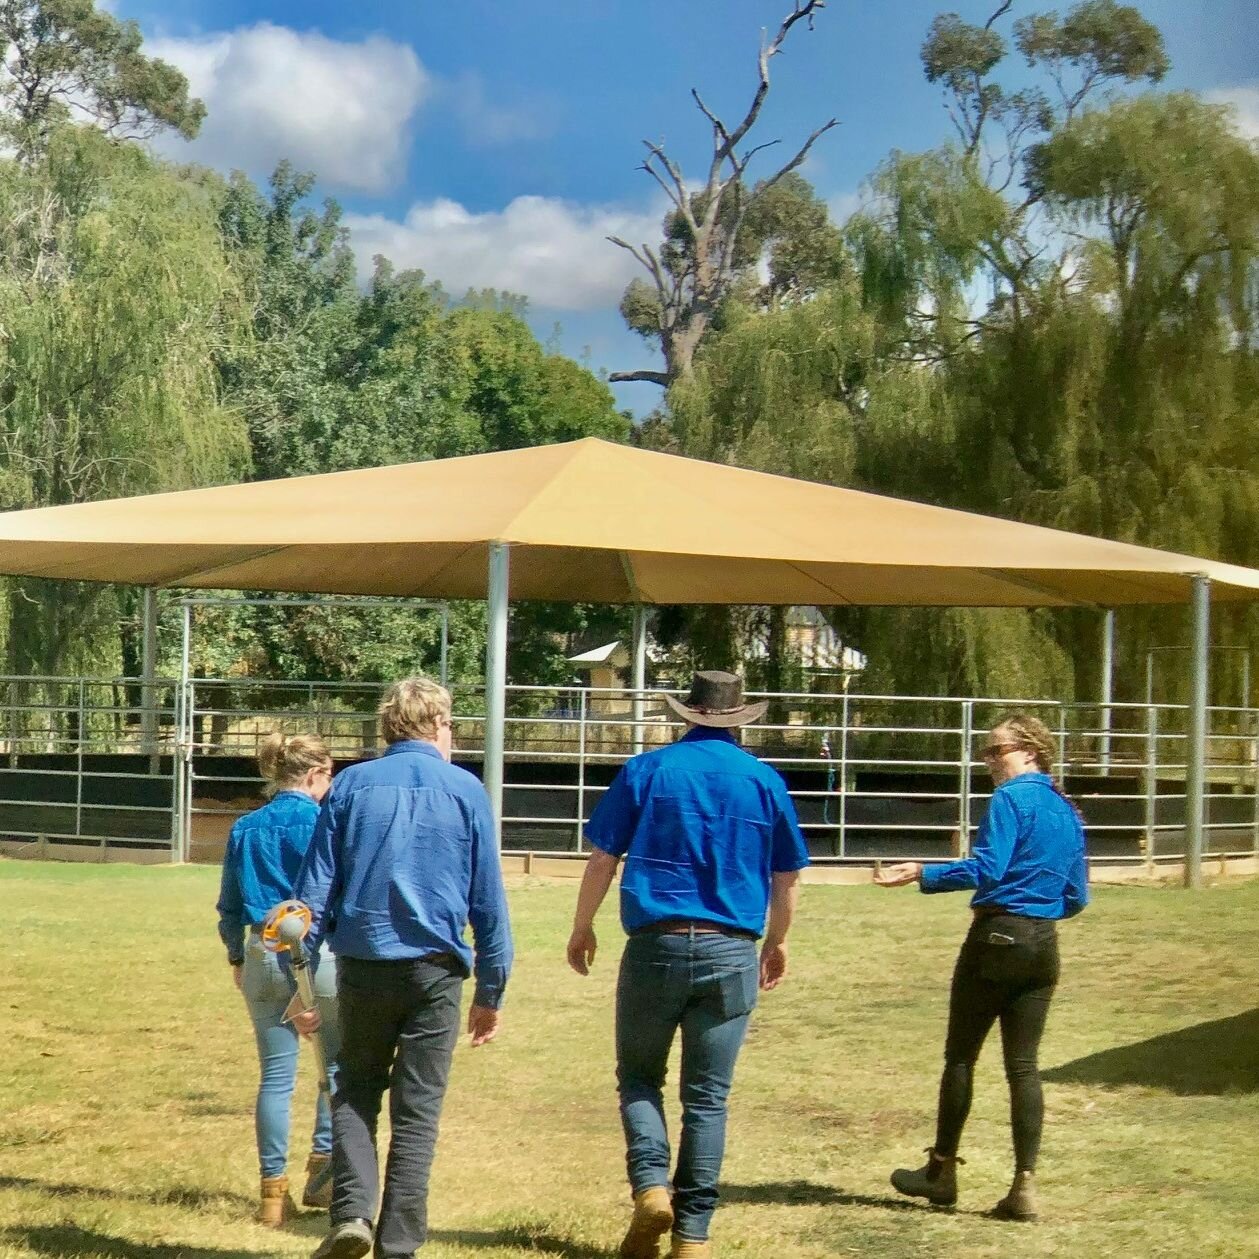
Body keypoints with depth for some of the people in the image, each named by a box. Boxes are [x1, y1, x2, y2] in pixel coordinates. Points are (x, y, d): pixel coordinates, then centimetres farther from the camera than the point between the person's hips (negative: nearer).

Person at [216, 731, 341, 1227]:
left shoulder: (246, 828, 9)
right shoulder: (320, 823, -8)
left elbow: (230, 907, 13)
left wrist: (237, 959, 24)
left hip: (261, 956, 5)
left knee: (275, 1074, 9)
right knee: (339, 1060, 16)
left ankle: (273, 1189, 9)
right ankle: (323, 1165, 11)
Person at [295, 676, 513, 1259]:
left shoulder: (352, 785, 4)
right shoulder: (466, 790, 1)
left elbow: (314, 888, 1)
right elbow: (488, 902, 2)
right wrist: (490, 991, 8)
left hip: (363, 968, 1)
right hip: (434, 971, -1)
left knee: (355, 1093, 16)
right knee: (417, 1110, 6)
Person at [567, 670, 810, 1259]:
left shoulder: (646, 770, 0)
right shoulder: (765, 781, 5)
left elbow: (602, 859, 1)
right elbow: (787, 879, 12)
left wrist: (582, 928, 15)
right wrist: (777, 941, 28)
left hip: (657, 945, -1)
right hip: (731, 953, 1)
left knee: (638, 1076, 14)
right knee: (707, 1096, 6)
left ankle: (650, 1185, -7)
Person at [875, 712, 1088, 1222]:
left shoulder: (1010, 798, -9)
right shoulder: (1069, 813, 13)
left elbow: (986, 868, -21)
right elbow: (1076, 898, 15)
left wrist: (923, 874, -20)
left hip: (997, 937, -6)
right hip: (1044, 945, 6)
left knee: (961, 1055, 6)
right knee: (1023, 1064, 6)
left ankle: (942, 1170, 14)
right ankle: (1025, 1186, 0)